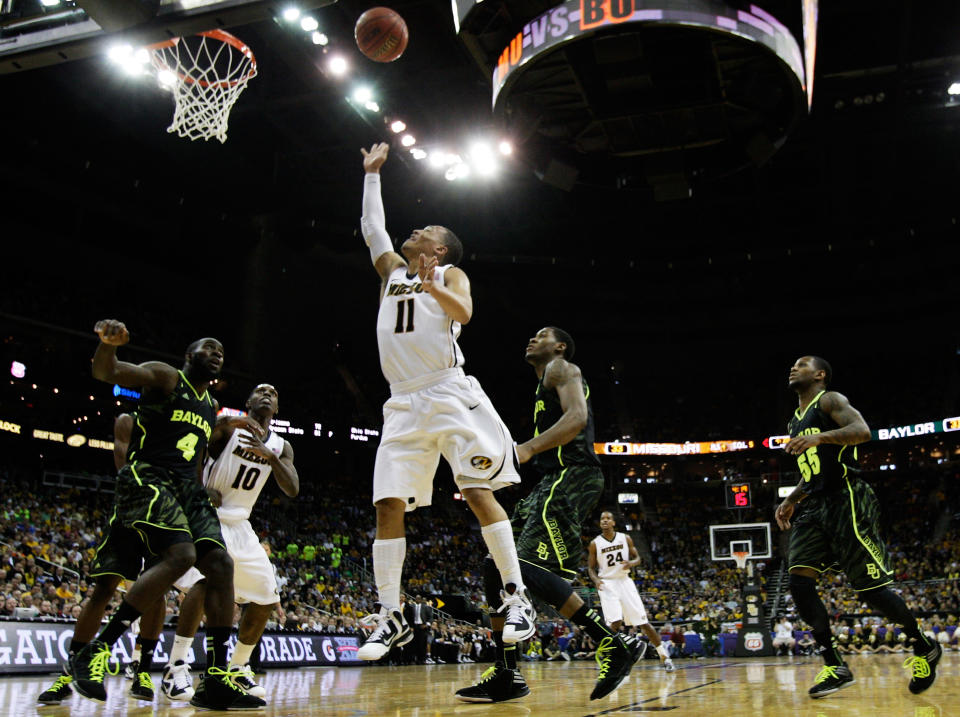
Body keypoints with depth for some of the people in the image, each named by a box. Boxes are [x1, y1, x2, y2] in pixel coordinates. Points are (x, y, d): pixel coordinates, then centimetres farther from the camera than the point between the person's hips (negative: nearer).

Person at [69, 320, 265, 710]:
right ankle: (96, 651, -14)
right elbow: (105, 372, -15)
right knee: (181, 555, -28)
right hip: (147, 479, -8)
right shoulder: (164, 377, 2)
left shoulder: (211, 407, 23)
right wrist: (108, 341, -37)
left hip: (187, 487, 8)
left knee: (220, 563, -8)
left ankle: (217, 681, -7)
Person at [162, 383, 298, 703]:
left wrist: (269, 455, -23)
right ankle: (176, 666, -22)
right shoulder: (227, 426, -7)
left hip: (240, 525, 6)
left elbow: (292, 489, -7)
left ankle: (238, 667, 19)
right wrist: (201, 489, -23)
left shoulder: (281, 447, 7)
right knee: (205, 580, -30)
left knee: (266, 598, 3)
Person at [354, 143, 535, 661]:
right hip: (403, 404, 5)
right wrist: (372, 173, 39)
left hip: (449, 395, -5)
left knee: (478, 492, -12)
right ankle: (389, 618, 3)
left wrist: (431, 285, -18)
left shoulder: (450, 275, 10)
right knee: (388, 505, -3)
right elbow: (371, 226, 31)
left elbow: (463, 312, -8)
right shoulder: (392, 270, 25)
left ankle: (517, 598, -5)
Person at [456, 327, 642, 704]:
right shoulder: (546, 383, 31)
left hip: (571, 475, -10)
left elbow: (577, 417, -17)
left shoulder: (561, 368, 2)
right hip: (554, 481, 10)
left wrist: (526, 449, -25)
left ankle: (615, 647, -18)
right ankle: (506, 674, 5)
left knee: (531, 568, -22)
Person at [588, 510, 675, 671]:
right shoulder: (595, 544, -2)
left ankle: (664, 657, 12)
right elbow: (591, 567, 3)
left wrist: (631, 563, -15)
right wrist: (596, 579, -18)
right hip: (607, 584, -1)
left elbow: (637, 558, 8)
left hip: (625, 581, 1)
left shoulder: (625, 538, 1)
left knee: (643, 622, 1)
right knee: (615, 623, -18)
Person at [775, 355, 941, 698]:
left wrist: (820, 437, -34)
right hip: (814, 506, 8)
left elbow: (862, 430, -21)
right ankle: (835, 667, -4)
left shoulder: (830, 400, -1)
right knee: (799, 580, -9)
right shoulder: (796, 421, 23)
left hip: (845, 501, -8)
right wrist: (790, 500, 20)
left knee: (870, 587, -6)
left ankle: (924, 648, 19)